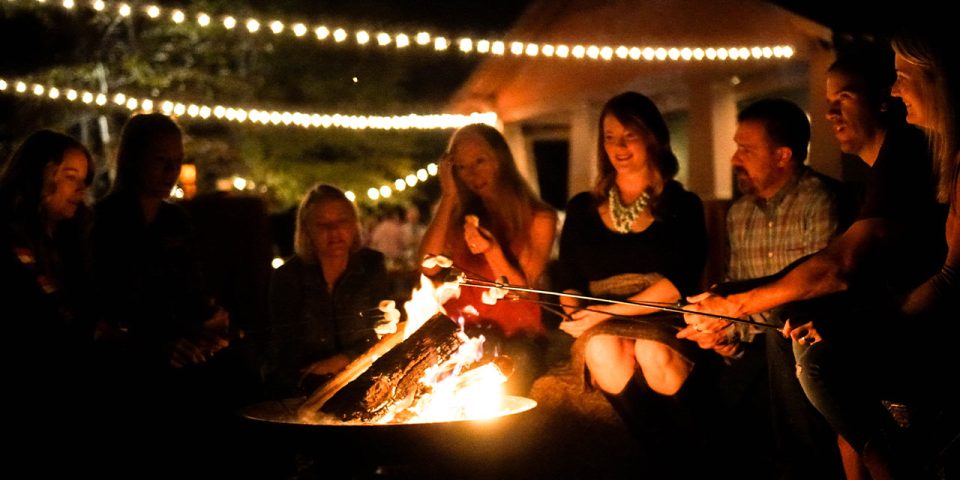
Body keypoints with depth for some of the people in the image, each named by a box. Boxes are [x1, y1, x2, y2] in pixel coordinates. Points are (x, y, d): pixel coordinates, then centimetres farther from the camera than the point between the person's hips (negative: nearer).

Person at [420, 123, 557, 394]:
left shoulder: (538, 217, 3)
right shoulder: (460, 215, 13)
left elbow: (521, 291, -1)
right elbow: (428, 267, -4)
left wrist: (492, 250, -20)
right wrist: (449, 198, 0)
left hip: (516, 334, -1)